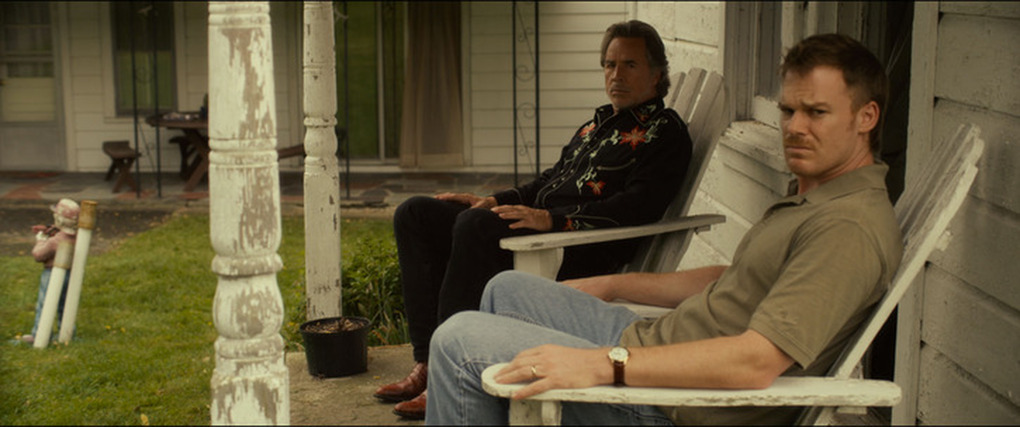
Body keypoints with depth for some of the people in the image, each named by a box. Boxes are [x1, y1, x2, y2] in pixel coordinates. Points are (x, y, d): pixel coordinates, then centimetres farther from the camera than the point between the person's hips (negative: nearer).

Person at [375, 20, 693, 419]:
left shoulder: (664, 133, -1)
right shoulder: (597, 123, 27)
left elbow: (638, 208, -16)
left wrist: (551, 218, -25)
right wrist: (493, 202, 15)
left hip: (584, 255, -9)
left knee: (474, 225, -33)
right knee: (416, 214, 0)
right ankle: (427, 361, -9)